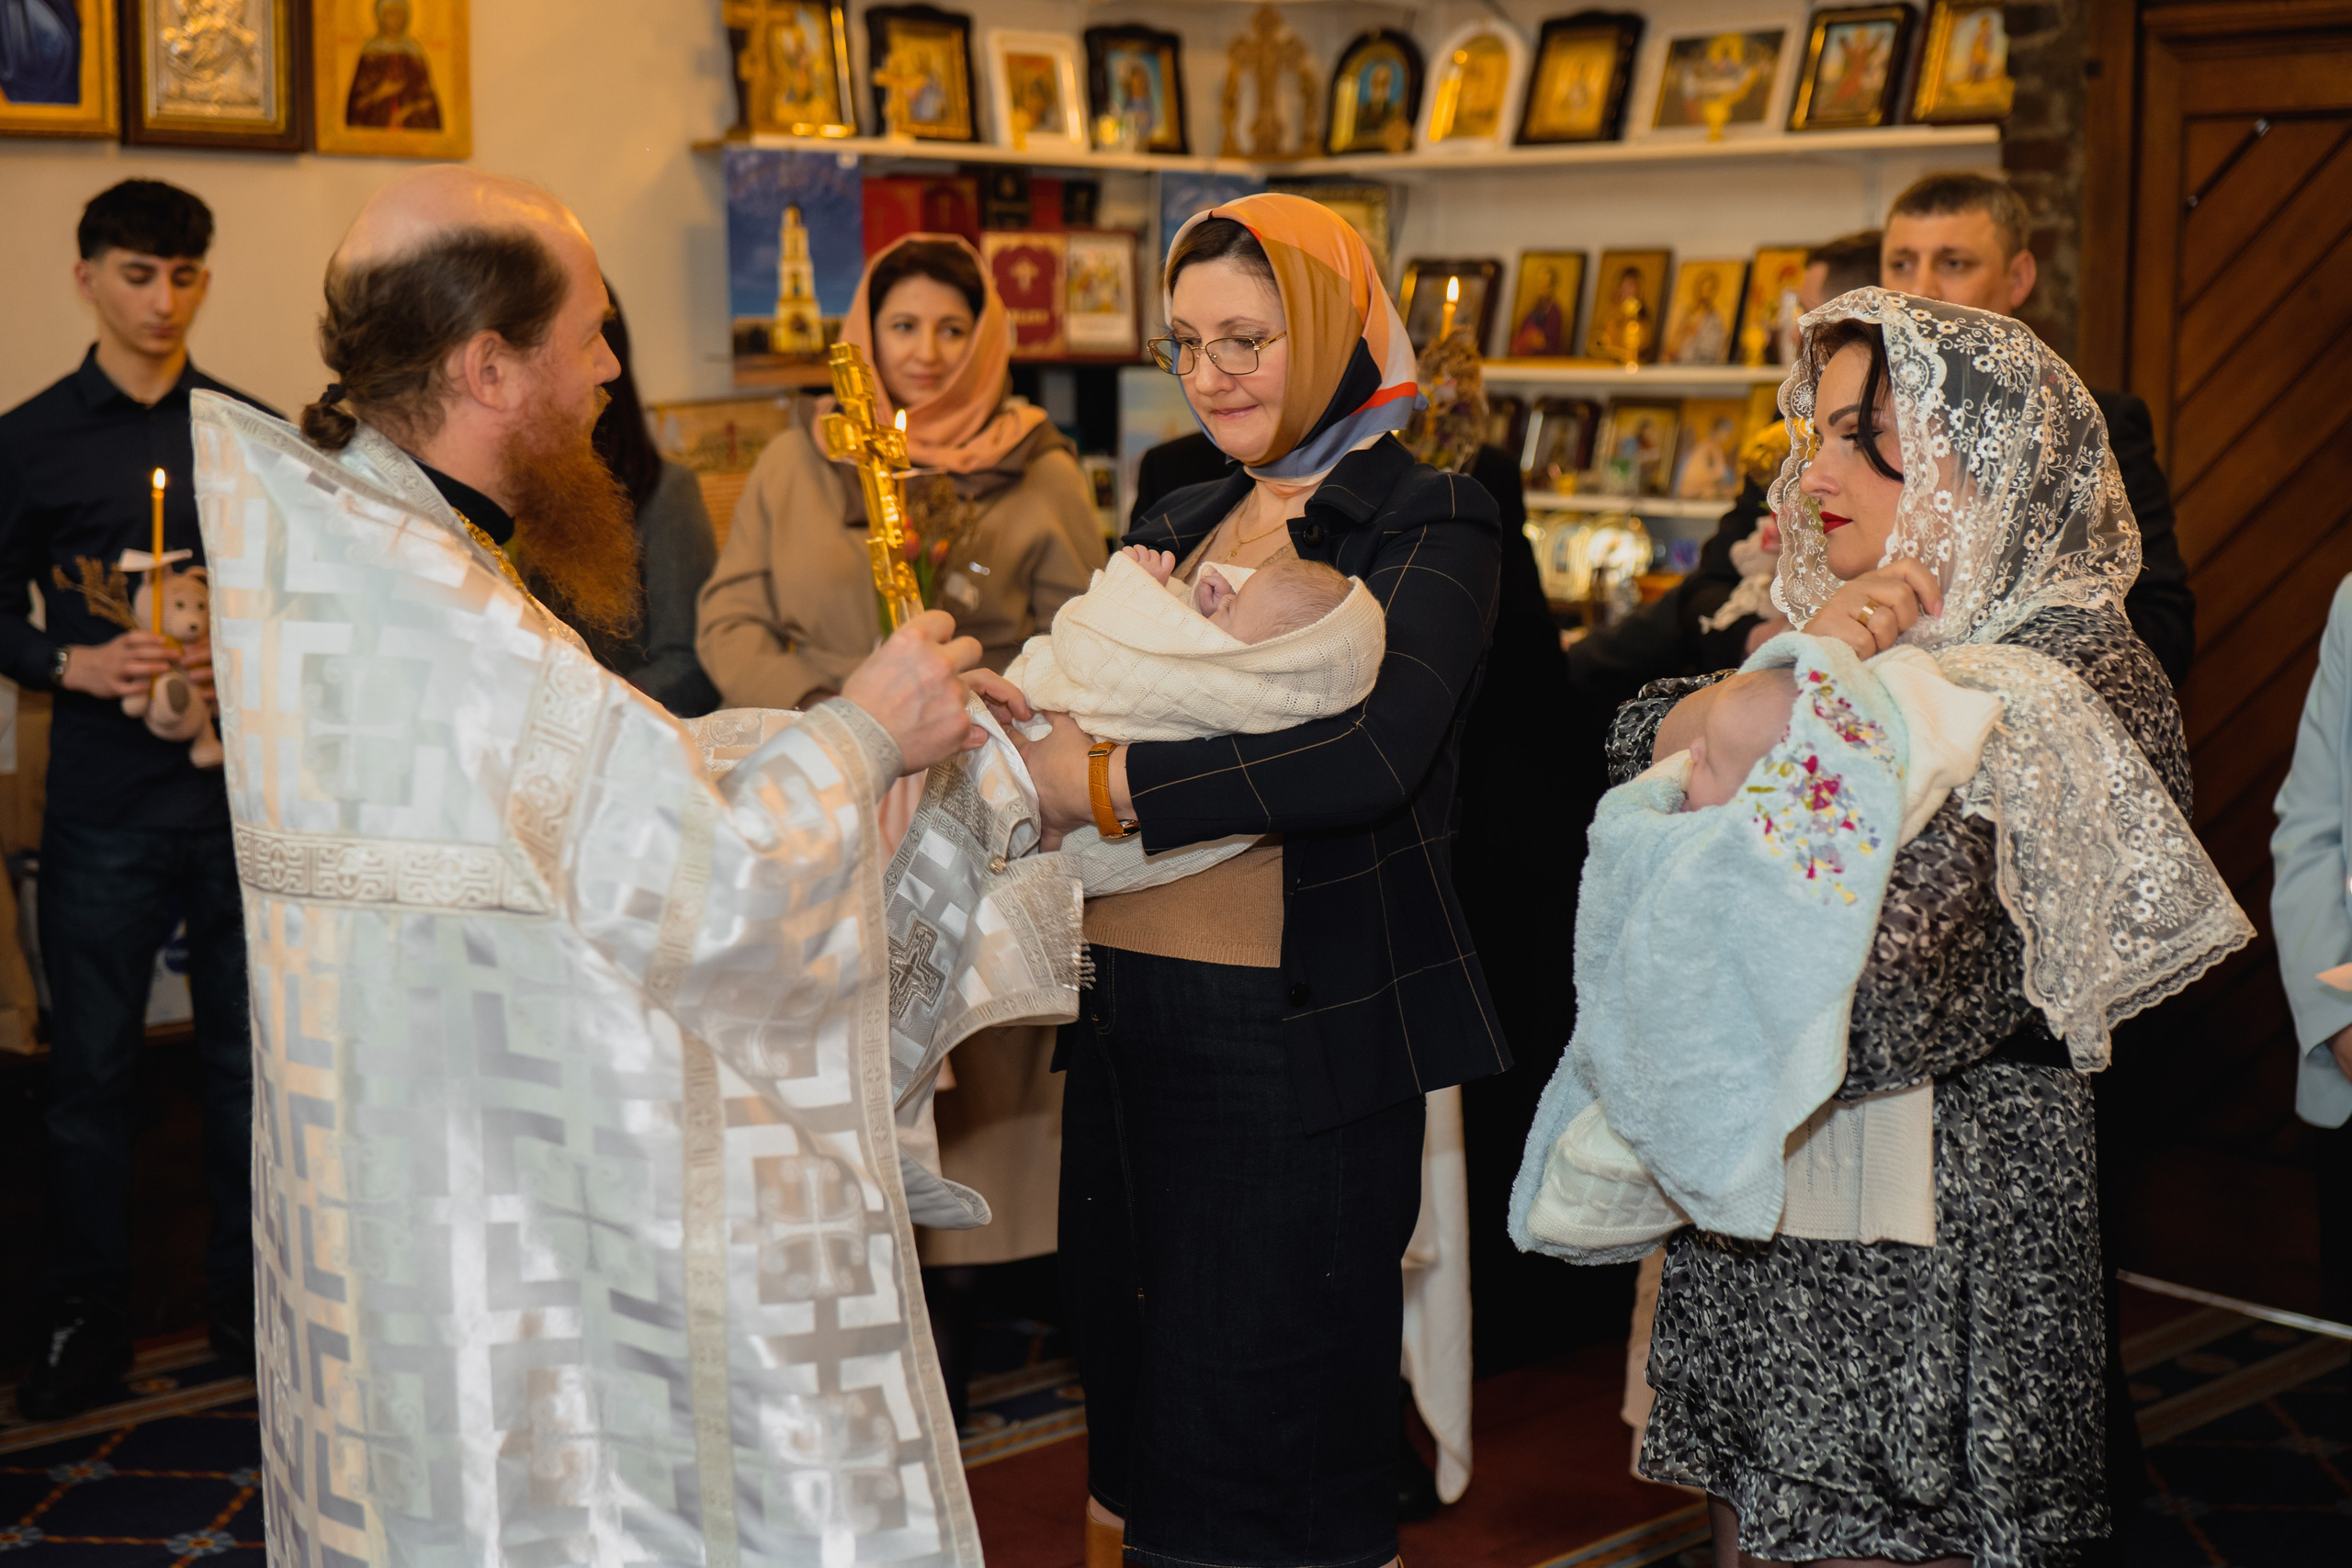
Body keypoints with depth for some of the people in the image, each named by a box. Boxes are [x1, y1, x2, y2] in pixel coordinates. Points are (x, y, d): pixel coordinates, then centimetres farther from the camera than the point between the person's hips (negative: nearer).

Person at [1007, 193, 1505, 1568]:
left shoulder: (1428, 524, -5)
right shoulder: (1178, 527, 15)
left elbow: (1375, 753, -22)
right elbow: (1082, 724, 15)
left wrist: (1110, 783, -21)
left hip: (1302, 1029, -6)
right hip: (1133, 1004, 6)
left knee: (1278, 1415, 2)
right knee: (1137, 1389, 14)